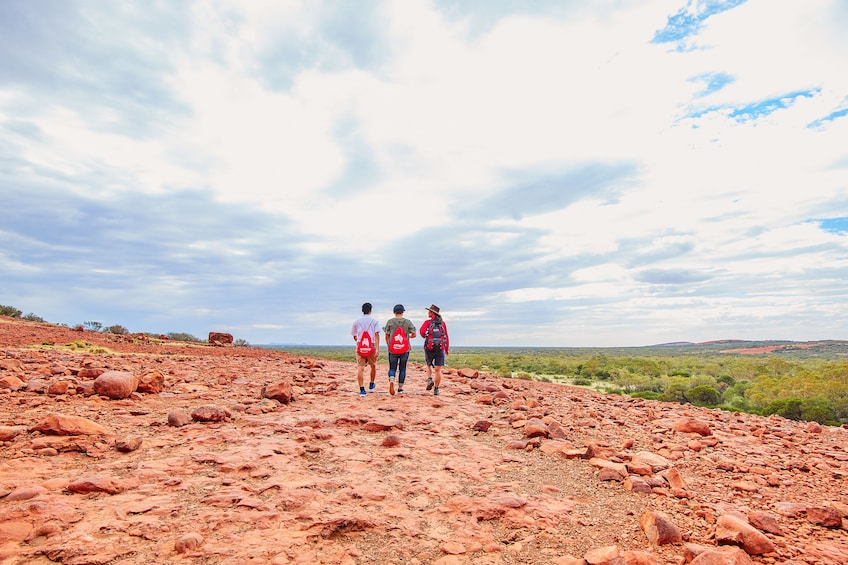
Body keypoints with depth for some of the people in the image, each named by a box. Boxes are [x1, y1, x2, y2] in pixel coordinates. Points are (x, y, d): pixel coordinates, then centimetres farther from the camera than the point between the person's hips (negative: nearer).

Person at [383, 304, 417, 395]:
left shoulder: (390, 321, 2)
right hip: (405, 350, 0)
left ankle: (391, 380, -21)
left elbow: (387, 336, 4)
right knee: (402, 369, 11)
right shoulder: (407, 322, 2)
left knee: (392, 368, 6)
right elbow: (414, 334, 1)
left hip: (392, 349, 0)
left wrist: (389, 346, 17)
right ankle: (400, 388, 15)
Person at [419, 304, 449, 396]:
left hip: (429, 348, -1)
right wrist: (447, 349, 15)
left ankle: (430, 379, 2)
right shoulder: (443, 323, 7)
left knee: (429, 365, 23)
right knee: (438, 370, 3)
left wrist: (424, 336, 5)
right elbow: (446, 337, 7)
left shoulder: (427, 322, -3)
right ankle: (436, 389, 3)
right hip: (440, 349, 1)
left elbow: (422, 332, -19)